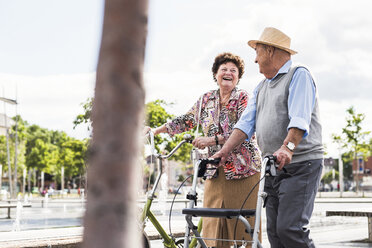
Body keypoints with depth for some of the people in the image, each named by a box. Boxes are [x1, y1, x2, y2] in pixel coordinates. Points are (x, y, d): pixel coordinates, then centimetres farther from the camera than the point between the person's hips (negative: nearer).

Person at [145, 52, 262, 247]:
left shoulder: (243, 98, -3)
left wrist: (213, 140, -24)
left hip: (242, 168, -4)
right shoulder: (207, 99, 12)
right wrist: (157, 130, 17)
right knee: (212, 223, -1)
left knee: (242, 222, -5)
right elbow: (186, 121, 21)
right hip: (215, 171, 4)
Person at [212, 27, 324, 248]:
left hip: (301, 166, -8)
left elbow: (300, 118, -20)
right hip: (273, 168, 8)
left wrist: (287, 147, -36)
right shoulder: (262, 86, 22)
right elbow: (246, 123, 12)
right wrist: (225, 151, -3)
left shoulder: (299, 75, -4)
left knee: (290, 228, -17)